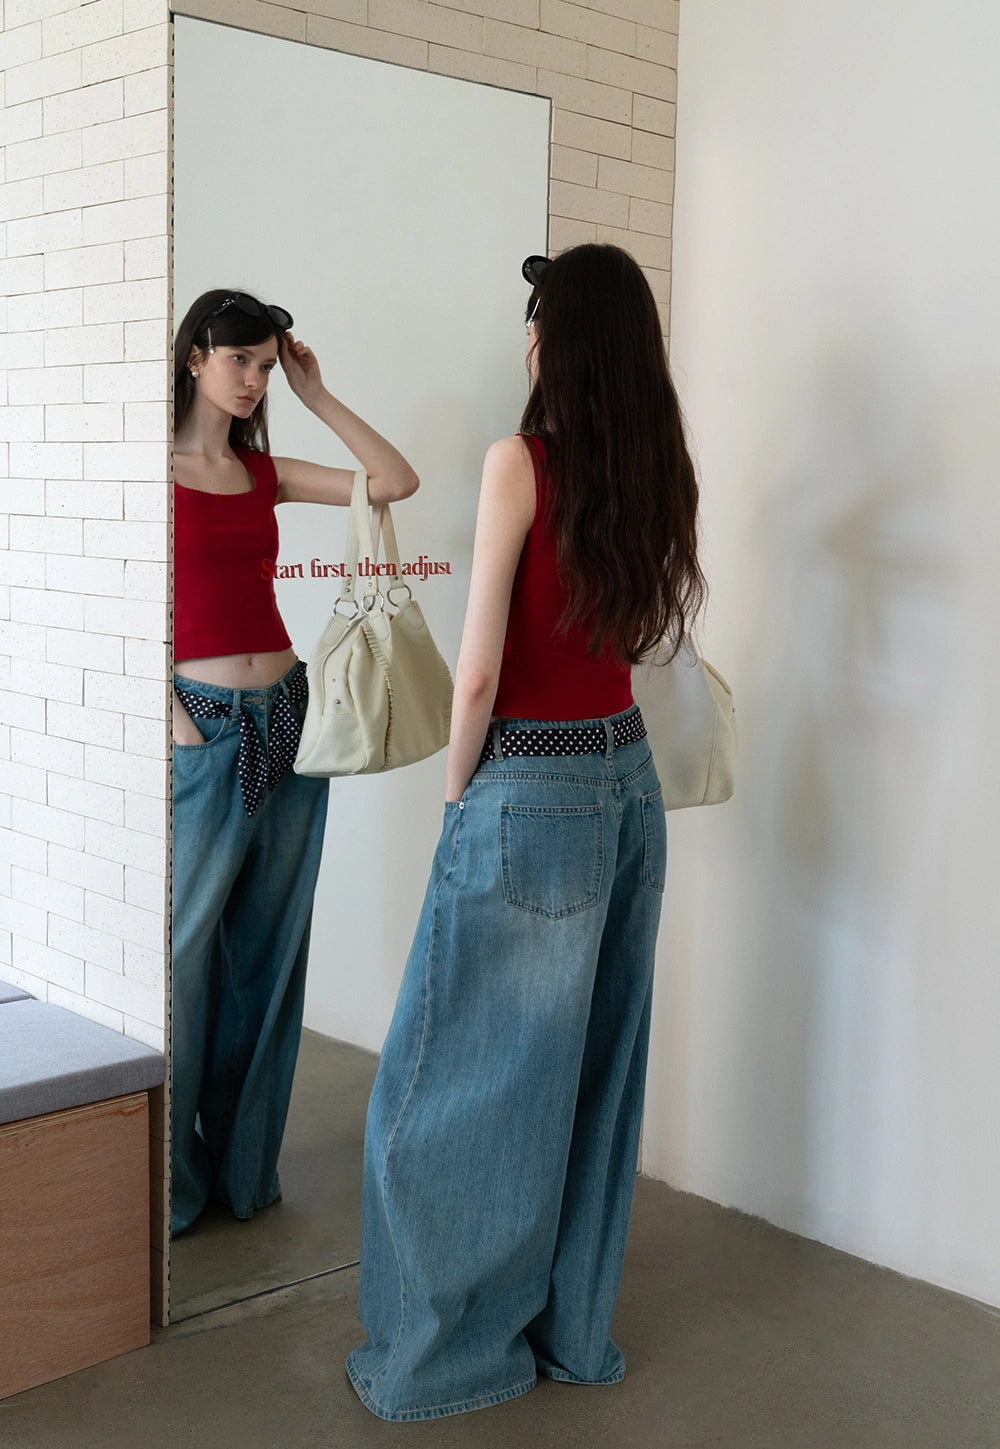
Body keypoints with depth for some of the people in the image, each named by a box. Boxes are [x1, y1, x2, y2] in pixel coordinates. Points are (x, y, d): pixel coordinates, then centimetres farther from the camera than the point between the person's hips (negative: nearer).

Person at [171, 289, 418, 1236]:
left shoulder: (263, 472, 12)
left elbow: (396, 481, 10)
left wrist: (317, 396, 8)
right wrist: (175, 717, -13)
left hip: (285, 715, 6)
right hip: (201, 724, -6)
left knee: (267, 952, 11)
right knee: (182, 953, 1)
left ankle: (245, 1166, 25)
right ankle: (167, 1183, 17)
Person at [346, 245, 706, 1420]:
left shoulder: (522, 461, -15)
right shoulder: (658, 471, 4)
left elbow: (479, 670, -17)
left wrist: (457, 793, -4)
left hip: (531, 790, -7)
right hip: (628, 780, 7)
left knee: (454, 1081, 6)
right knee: (595, 1067, 16)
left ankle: (444, 1354, 18)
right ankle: (574, 1331, 29)